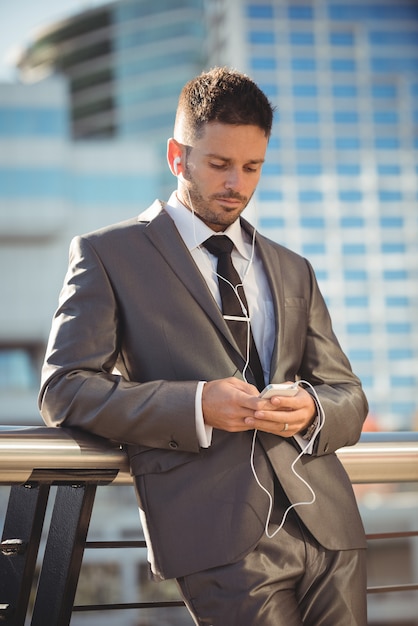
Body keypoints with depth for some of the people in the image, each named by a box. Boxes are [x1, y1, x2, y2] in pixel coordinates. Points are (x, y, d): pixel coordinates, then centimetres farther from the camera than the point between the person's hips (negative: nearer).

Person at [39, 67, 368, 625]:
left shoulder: (294, 272, 23)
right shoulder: (108, 256, 8)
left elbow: (350, 397, 21)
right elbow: (63, 389, -3)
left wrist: (313, 411, -5)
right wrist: (195, 407, -15)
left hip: (327, 522, 5)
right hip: (220, 533, -5)